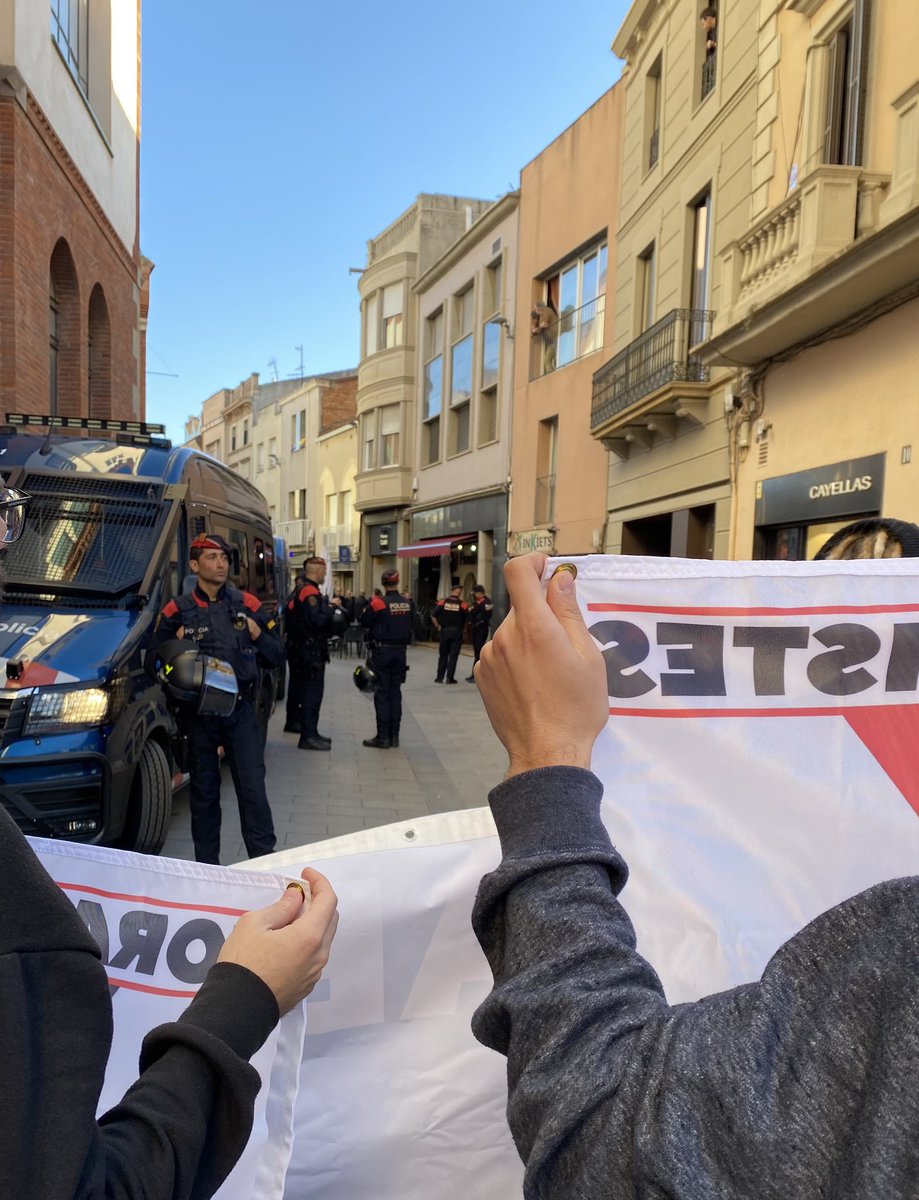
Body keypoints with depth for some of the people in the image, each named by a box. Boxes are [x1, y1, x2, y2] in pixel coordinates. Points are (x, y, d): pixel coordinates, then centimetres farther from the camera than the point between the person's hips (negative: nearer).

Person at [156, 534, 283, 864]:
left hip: (241, 710, 0)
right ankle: (207, 865, 24)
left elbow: (277, 657, 7)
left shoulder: (247, 604, 4)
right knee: (203, 792, 12)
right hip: (199, 712, 0)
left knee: (253, 789, -2)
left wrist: (258, 636, -10)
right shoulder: (177, 610, 0)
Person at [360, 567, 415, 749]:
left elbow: (364, 623, -5)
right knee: (395, 692, 12)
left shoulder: (378, 603, -13)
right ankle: (394, 735, 15)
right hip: (400, 651, 4)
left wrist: (369, 608, 9)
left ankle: (383, 737, 0)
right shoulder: (408, 603, 1)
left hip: (382, 651, -4)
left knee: (382, 693, 0)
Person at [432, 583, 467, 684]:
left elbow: (433, 616, -8)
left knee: (443, 655, 13)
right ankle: (450, 678, 5)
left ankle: (440, 677, 15)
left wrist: (438, 626, 3)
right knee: (453, 655, 5)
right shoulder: (462, 604, -8)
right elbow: (466, 619, -7)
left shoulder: (442, 602, -3)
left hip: (445, 631, 2)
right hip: (457, 631, -2)